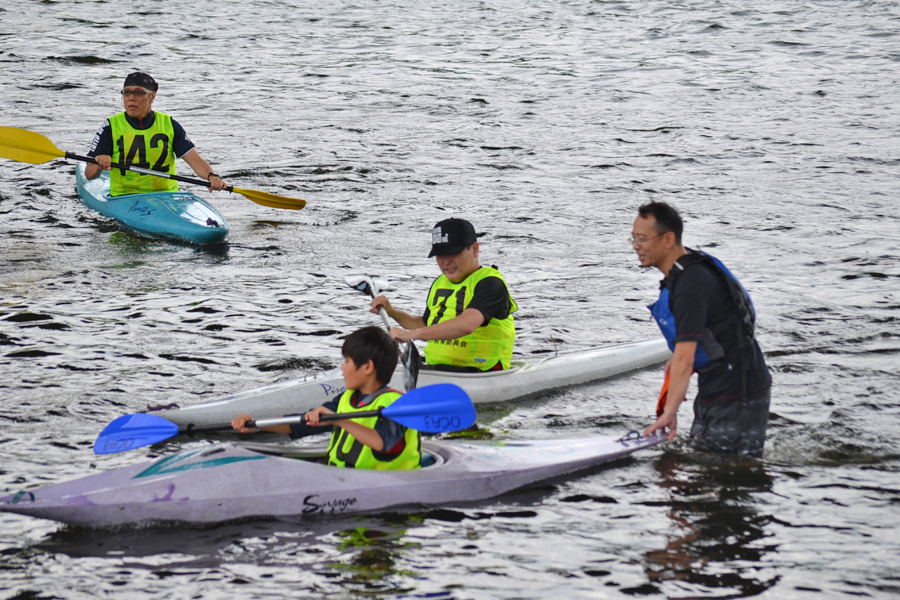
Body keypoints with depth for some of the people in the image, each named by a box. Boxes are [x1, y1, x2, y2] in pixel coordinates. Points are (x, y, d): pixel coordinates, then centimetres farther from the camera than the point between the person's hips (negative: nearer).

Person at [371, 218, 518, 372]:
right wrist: (390, 311, 16)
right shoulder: (439, 284, 17)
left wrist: (412, 334, -38)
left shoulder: (491, 284, -11)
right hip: (435, 370, 7)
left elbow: (466, 325, -29)